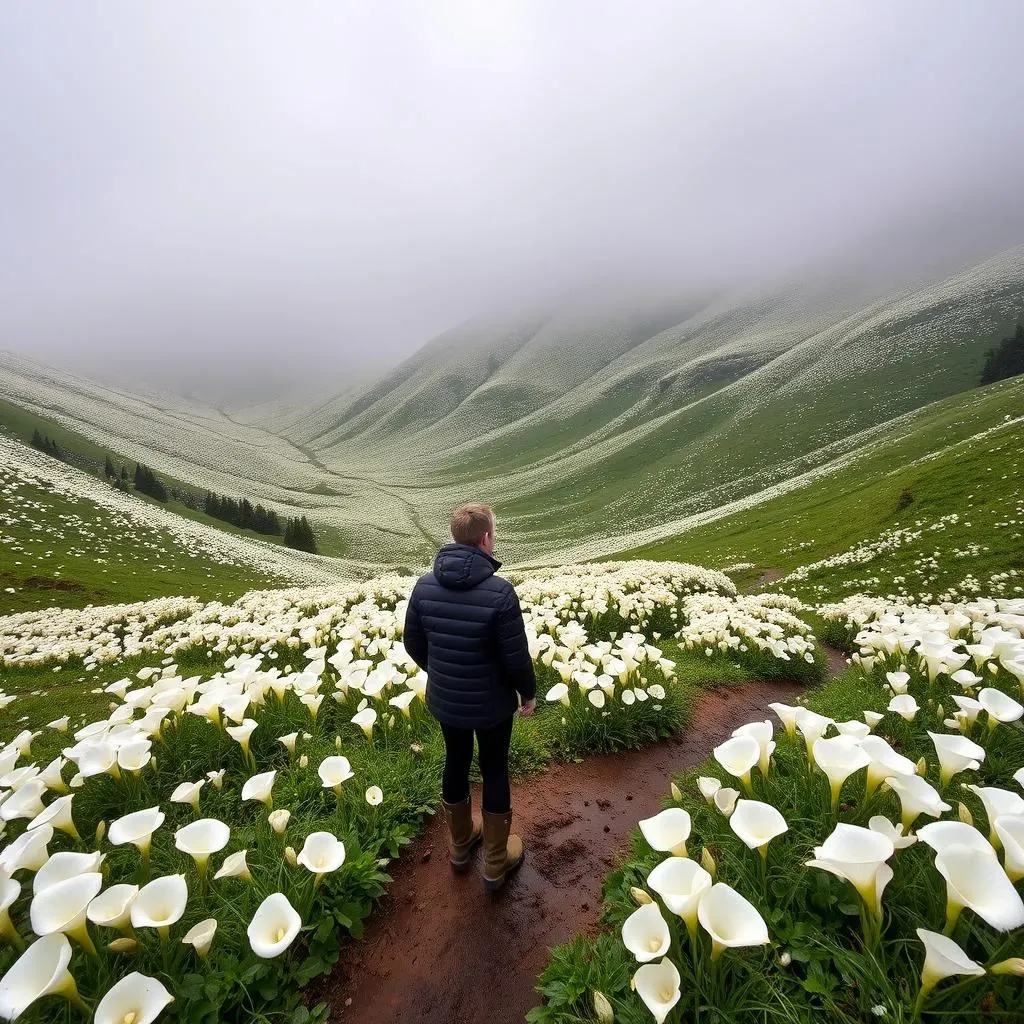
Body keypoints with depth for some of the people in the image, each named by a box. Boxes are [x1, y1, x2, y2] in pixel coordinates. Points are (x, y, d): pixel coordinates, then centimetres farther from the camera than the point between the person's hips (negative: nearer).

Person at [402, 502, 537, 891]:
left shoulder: (424, 585, -11)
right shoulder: (500, 591, -27)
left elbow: (413, 644, 1)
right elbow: (516, 656, -20)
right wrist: (528, 692, 0)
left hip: (444, 700, 5)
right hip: (492, 703, -4)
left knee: (456, 764, 24)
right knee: (494, 772, 16)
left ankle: (460, 844, 47)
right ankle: (496, 862, 35)